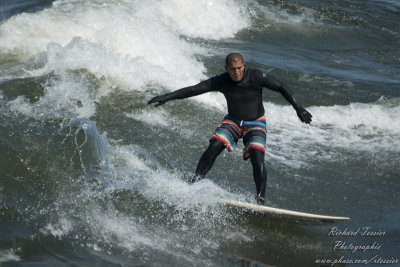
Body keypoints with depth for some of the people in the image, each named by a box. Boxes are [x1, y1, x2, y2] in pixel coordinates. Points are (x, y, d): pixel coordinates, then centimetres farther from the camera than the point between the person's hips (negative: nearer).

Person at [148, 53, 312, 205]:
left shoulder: (256, 77, -20)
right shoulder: (221, 81, -14)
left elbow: (281, 88, -18)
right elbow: (194, 89, -13)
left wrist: (298, 107, -29)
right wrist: (167, 97, -19)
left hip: (255, 124, -2)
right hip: (233, 121, 2)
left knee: (257, 158, -22)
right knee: (213, 147, -19)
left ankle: (260, 199, -21)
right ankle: (193, 183, -12)